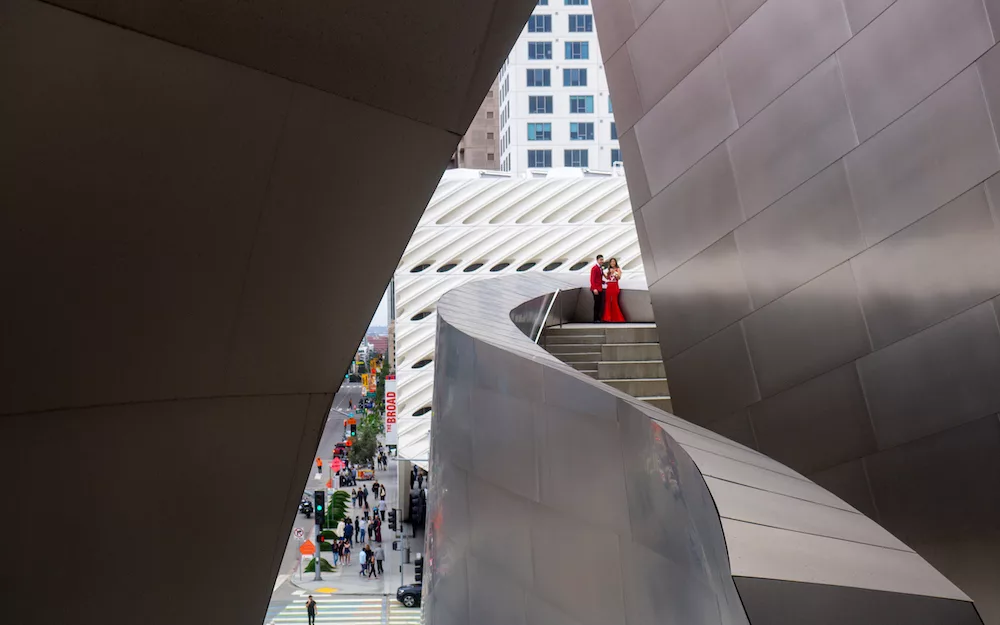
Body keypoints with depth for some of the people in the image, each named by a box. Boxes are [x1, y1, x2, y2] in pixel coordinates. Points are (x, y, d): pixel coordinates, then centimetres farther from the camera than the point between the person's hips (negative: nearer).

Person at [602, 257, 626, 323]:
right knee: (608, 302, 3)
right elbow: (608, 278, 14)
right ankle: (608, 317, 10)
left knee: (614, 302, -6)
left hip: (614, 287, -6)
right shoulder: (609, 269, 17)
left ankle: (617, 318, 2)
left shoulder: (618, 269, -1)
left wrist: (614, 272, -24)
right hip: (609, 287, 6)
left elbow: (619, 277, -14)